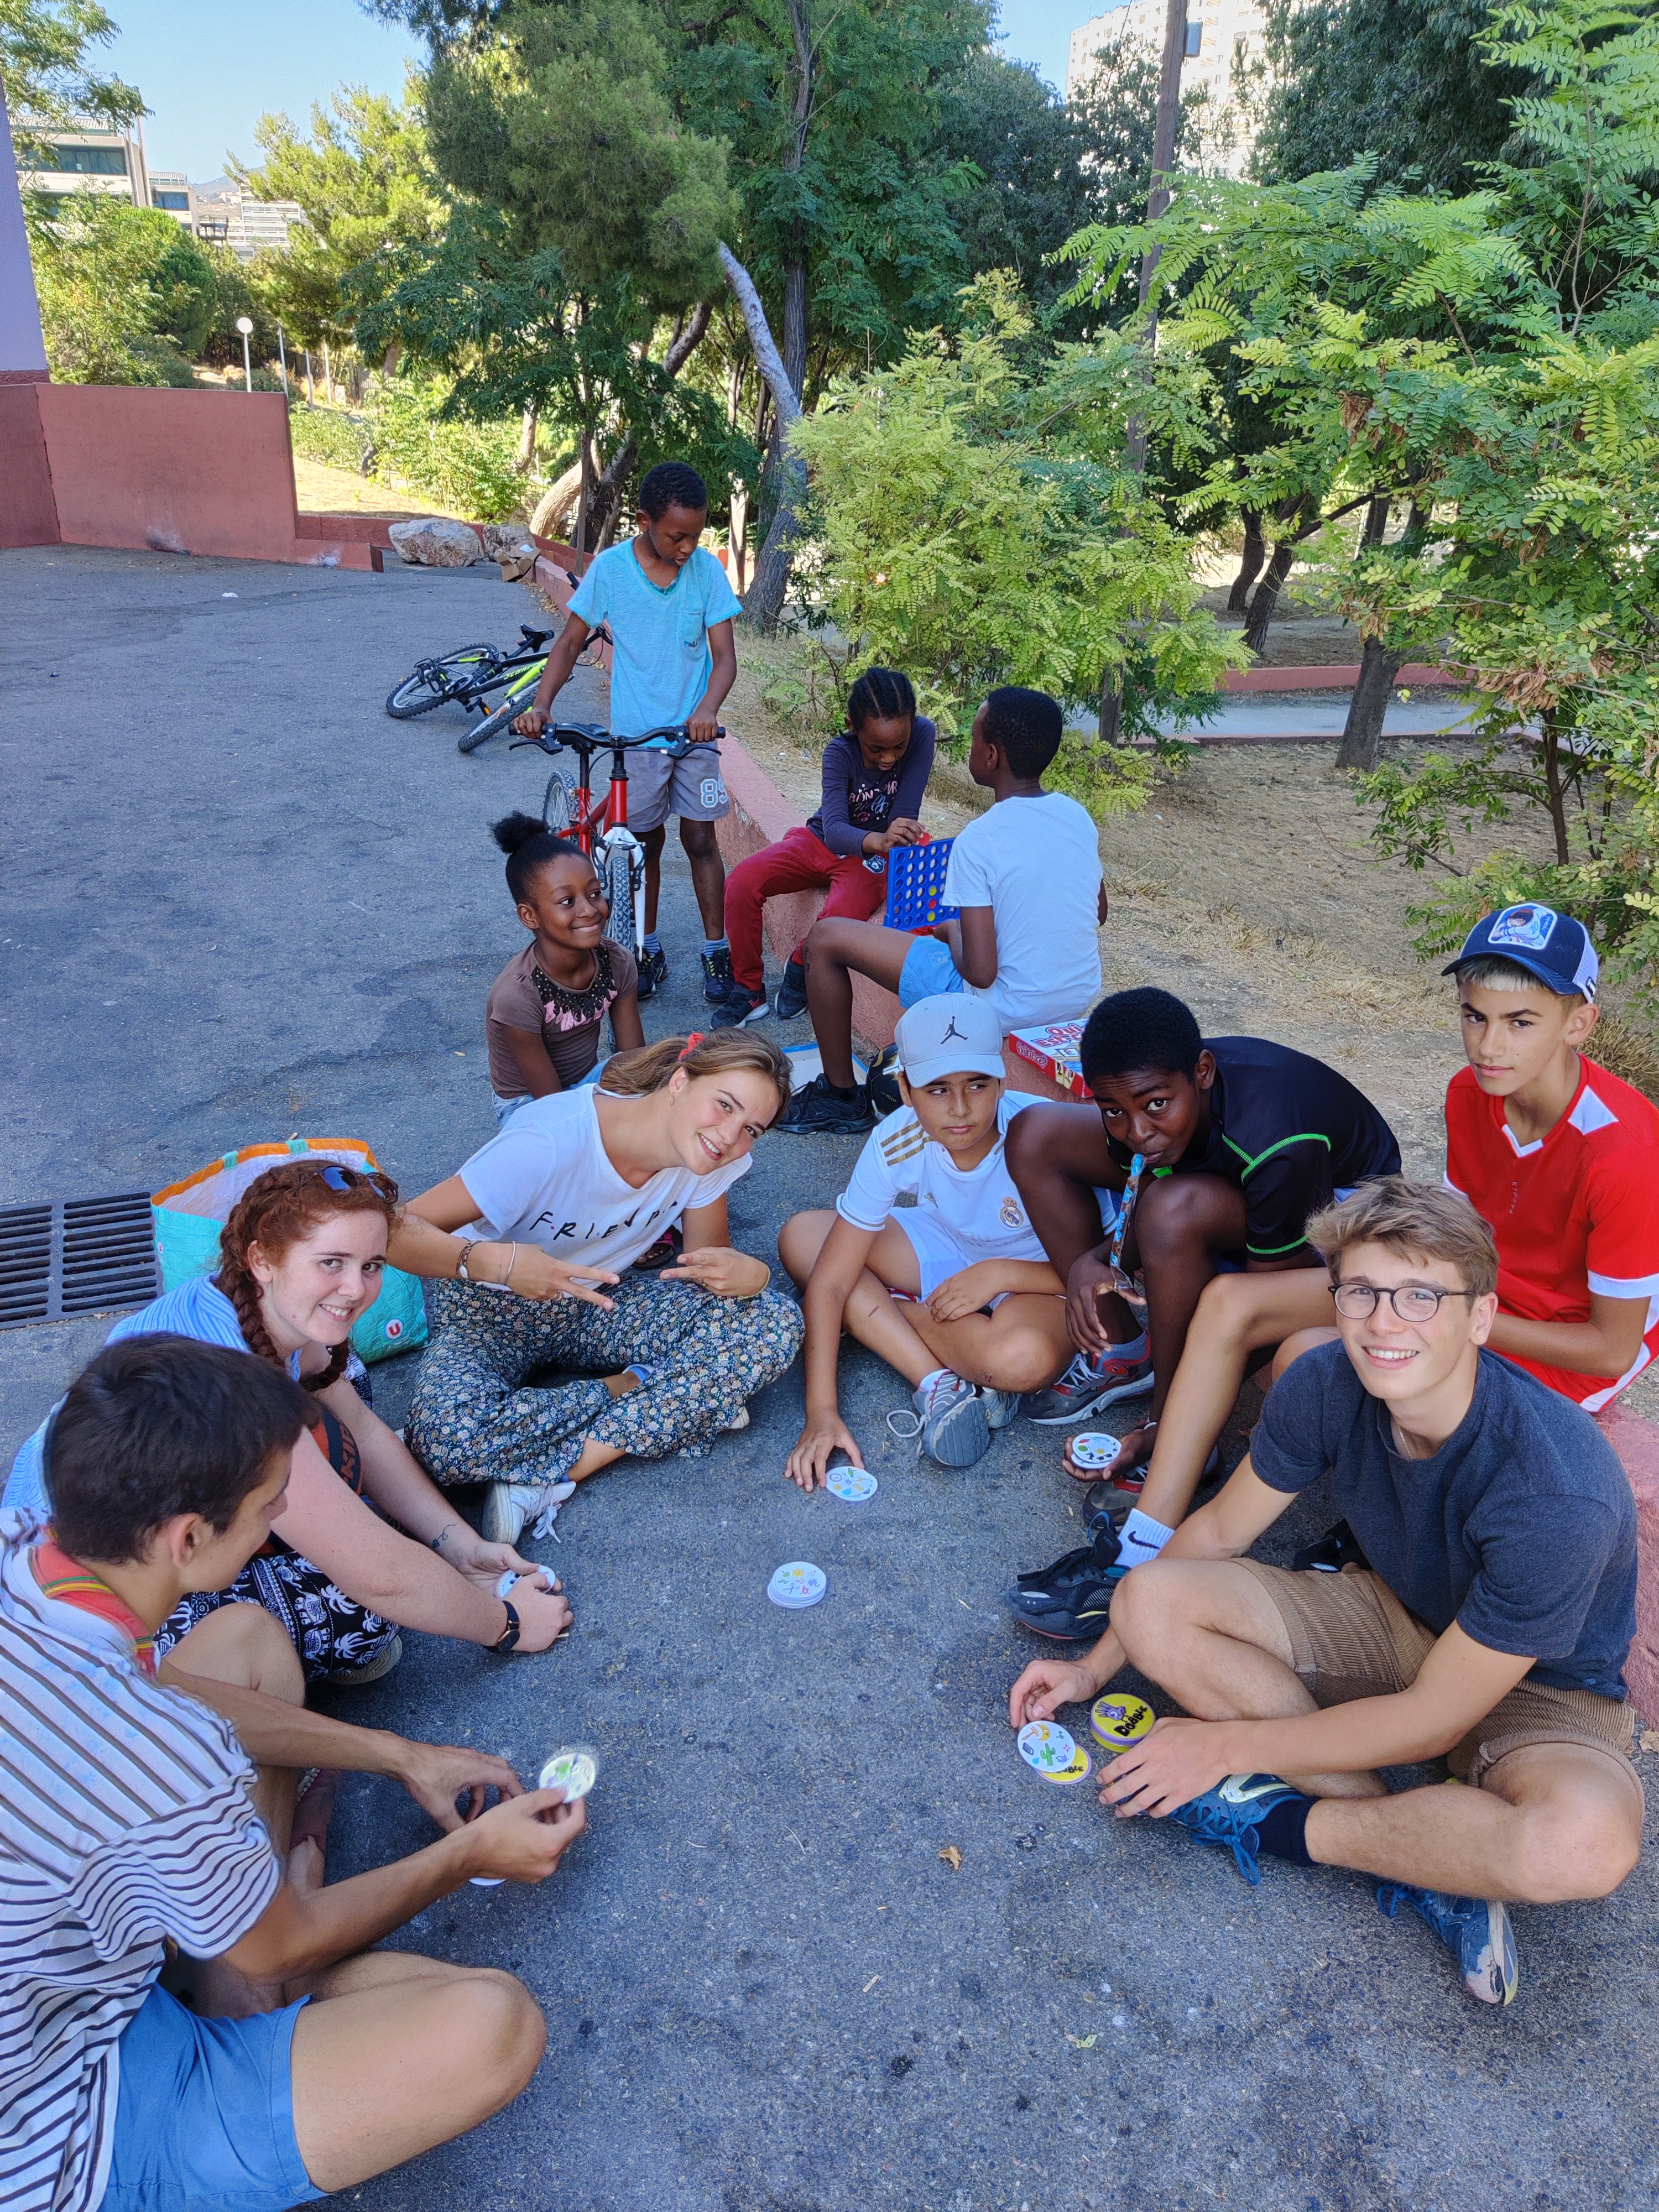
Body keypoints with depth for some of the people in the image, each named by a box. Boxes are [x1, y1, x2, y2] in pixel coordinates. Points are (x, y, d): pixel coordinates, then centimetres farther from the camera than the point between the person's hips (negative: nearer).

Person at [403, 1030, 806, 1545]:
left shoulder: (708, 1157, -14)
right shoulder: (549, 1144, -32)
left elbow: (706, 1261, -6)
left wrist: (749, 1273, -30)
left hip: (600, 1305, 5)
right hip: (492, 1307, -5)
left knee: (775, 1325, -20)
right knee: (445, 1442, -37)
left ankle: (544, 1476, -21)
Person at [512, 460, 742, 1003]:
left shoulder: (707, 569, -8)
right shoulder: (610, 567, -9)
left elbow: (724, 657, -9)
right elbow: (571, 641, -2)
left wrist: (706, 710, -29)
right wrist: (540, 704, -17)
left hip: (694, 731, 0)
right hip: (635, 733, 0)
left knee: (700, 839, 3)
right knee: (645, 841, 10)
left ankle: (716, 951, 15)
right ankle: (648, 948, 24)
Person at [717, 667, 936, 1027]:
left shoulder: (922, 734, -20)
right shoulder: (840, 752, -20)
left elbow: (904, 818, -18)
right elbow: (833, 828, -33)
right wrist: (876, 840, -53)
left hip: (872, 857, -2)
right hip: (822, 842, 2)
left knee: (842, 916, -35)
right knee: (741, 882, -21)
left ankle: (802, 965, 0)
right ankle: (748, 988, -4)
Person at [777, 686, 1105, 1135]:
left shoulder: (979, 841, -22)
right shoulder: (1078, 816, 0)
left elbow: (981, 973, -25)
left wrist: (953, 936, -2)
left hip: (1005, 1008, -8)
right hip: (1080, 997, 8)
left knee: (824, 938, 0)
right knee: (951, 928, 36)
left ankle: (840, 1096, 12)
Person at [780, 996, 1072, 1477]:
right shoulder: (895, 1143, -23)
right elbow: (828, 1282, -21)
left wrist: (1001, 1273, -30)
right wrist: (822, 1412, -27)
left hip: (1033, 1274, -5)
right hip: (946, 1250, 5)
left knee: (1022, 1357, -40)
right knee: (800, 1237, -16)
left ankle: (894, 1308, -11)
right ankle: (940, 1383, -21)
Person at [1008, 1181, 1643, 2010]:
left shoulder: (1560, 1496, -34)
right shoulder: (1328, 1384, -19)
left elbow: (1430, 1722, -26)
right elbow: (1219, 1530, -2)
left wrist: (1229, 1744, -20)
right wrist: (1096, 1666, -3)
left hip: (1542, 1690, -4)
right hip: (1397, 1621, 5)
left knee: (1584, 1844, -40)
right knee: (1148, 1600, -18)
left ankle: (1275, 1822, -15)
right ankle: (1431, 1856, -15)